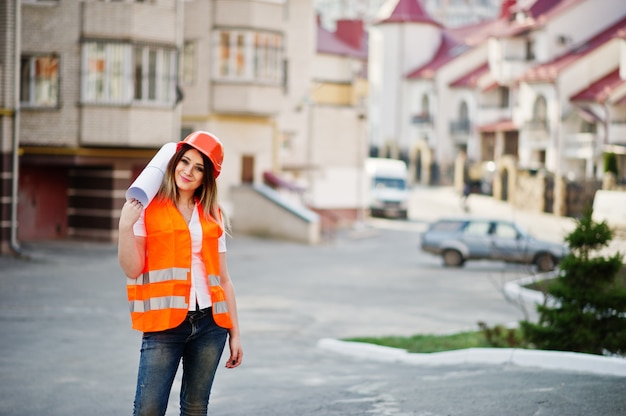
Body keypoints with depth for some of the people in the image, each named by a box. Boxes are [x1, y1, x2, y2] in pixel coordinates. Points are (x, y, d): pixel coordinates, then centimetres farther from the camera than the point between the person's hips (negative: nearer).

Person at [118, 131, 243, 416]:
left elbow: (222, 278, 14)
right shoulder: (149, 209, 2)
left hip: (209, 324, 4)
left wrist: (234, 332, 12)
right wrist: (125, 226, -19)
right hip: (164, 326, -4)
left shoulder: (212, 216, 13)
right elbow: (132, 269, -5)